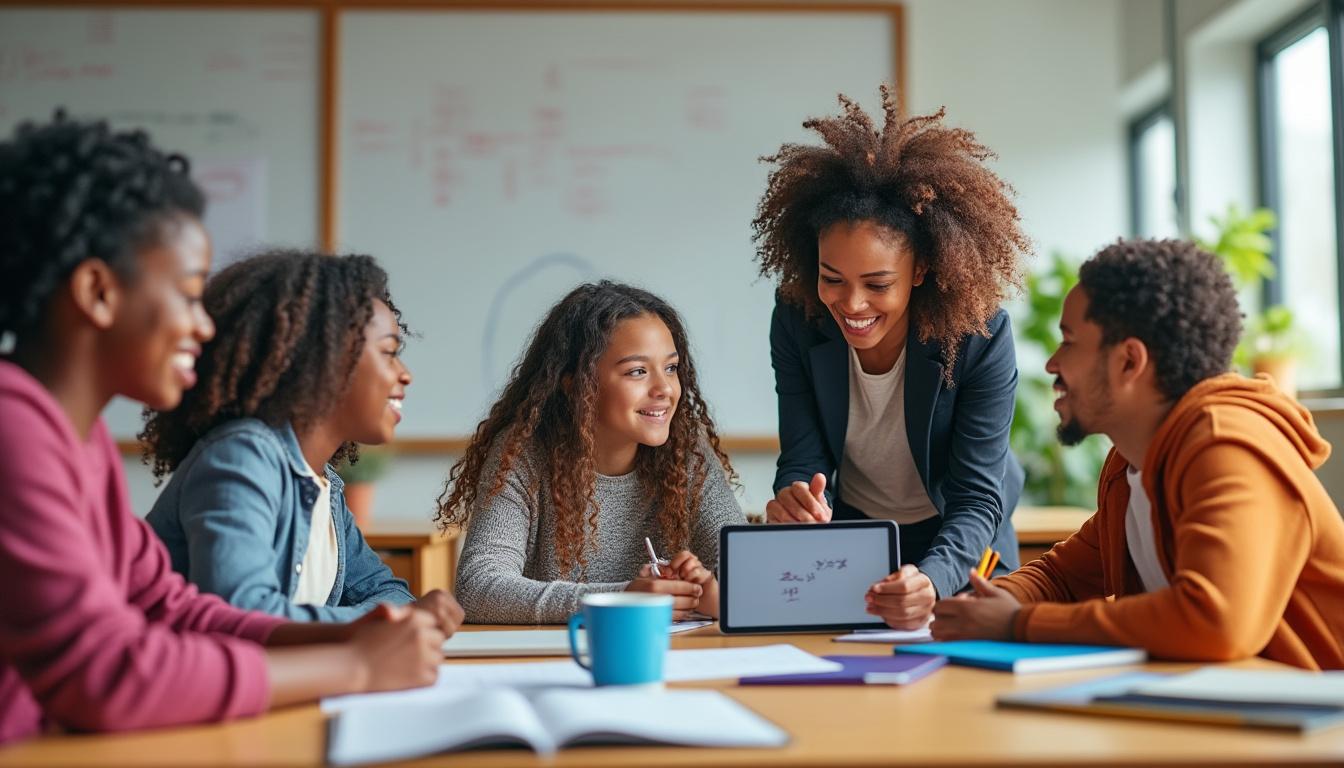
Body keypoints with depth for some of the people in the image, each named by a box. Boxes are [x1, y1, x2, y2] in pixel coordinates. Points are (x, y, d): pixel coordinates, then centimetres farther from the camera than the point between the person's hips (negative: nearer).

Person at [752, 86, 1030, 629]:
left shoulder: (980, 335, -23)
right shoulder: (796, 322, -16)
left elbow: (977, 495, -24)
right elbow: (802, 459, -13)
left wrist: (932, 582, -45)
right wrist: (794, 501, -38)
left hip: (955, 547, -1)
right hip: (848, 535, 2)